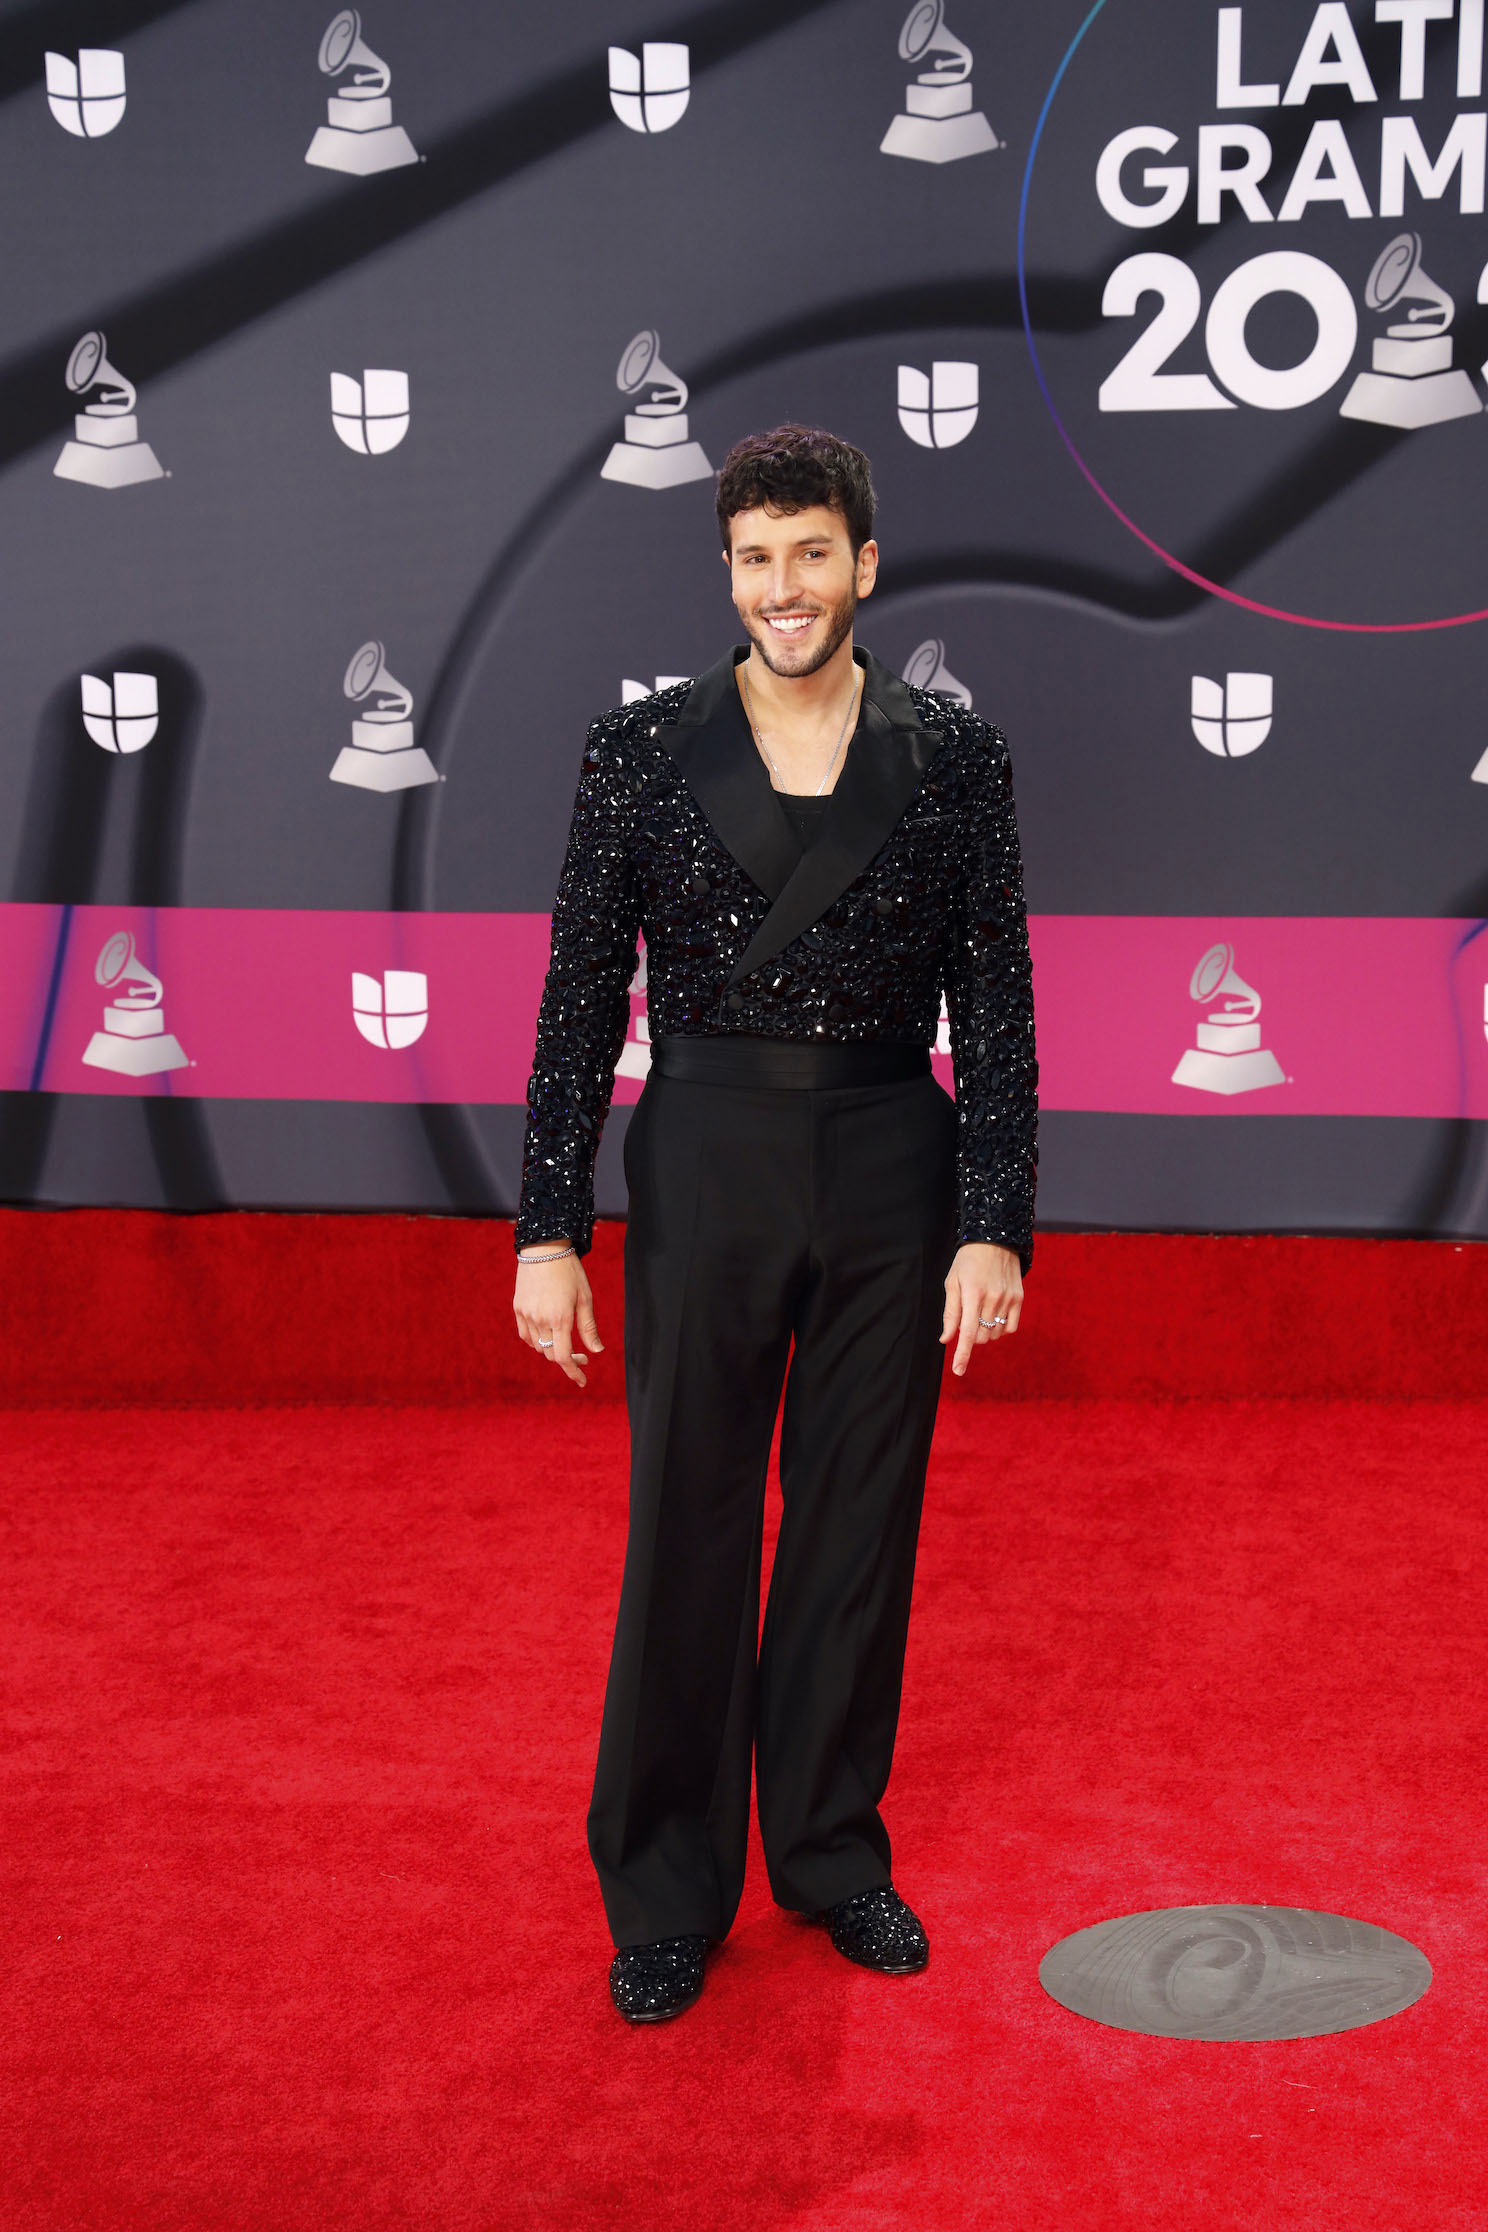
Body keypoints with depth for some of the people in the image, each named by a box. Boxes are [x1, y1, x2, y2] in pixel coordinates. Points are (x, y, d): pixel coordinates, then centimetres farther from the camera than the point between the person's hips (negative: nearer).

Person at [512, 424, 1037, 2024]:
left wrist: (995, 1225, -6)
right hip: (704, 1172, -1)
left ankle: (832, 1848, 30)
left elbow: (994, 1006, 1)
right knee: (686, 1532, 6)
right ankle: (666, 1890, 21)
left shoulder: (953, 756, 1)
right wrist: (548, 1230, -5)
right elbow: (581, 998, -1)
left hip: (892, 1178, 1)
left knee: (860, 1522, 12)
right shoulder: (644, 748, -1)